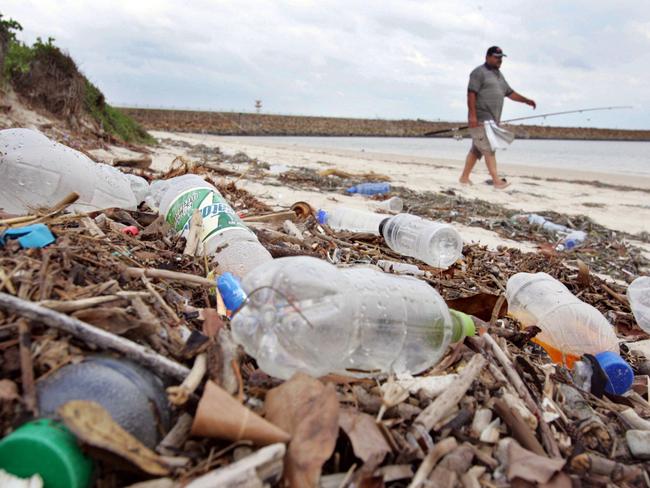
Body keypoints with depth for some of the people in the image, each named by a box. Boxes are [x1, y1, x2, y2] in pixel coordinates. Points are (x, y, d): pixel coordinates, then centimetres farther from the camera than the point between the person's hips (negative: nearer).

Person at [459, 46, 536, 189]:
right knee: (489, 149, -12)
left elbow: (510, 93, 24)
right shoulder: (479, 72, -5)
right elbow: (471, 94, -13)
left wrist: (526, 100, 12)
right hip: (480, 119, -9)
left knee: (476, 149, 10)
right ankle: (496, 180, -14)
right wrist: (472, 115, -22)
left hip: (492, 120, 9)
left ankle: (464, 177, 16)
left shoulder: (499, 75, 23)